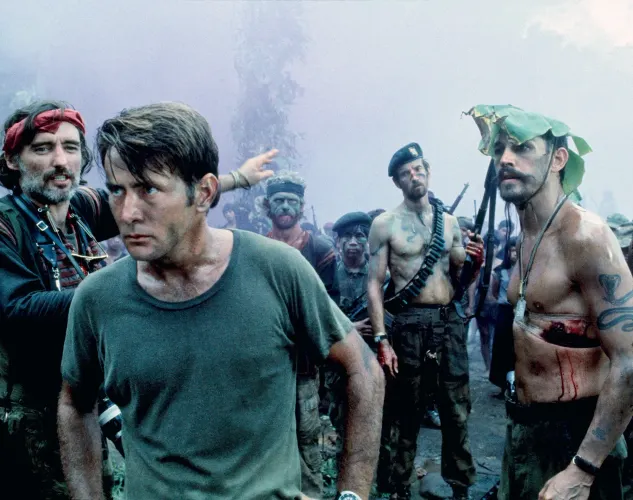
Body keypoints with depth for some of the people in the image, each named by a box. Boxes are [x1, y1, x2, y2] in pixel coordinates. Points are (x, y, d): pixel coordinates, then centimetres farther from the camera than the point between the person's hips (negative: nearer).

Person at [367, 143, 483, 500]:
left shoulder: (450, 222, 11)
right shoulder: (385, 224, -2)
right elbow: (374, 284, -5)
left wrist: (475, 263, -5)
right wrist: (381, 340, -12)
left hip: (451, 322, 4)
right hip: (410, 324, -3)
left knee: (457, 412, 9)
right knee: (407, 415, 6)